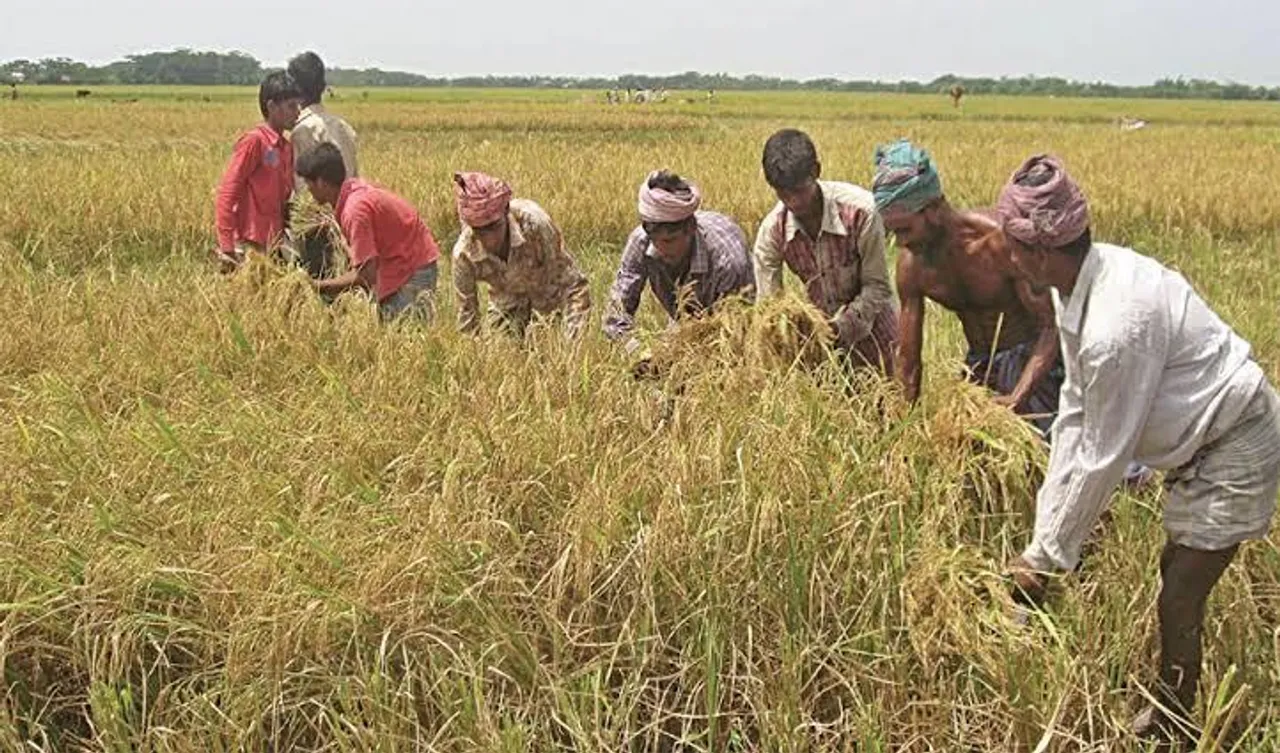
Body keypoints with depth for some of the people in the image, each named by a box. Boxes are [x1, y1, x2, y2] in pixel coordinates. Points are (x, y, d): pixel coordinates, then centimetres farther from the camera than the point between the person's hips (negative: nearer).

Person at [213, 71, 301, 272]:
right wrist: (227, 247, -16)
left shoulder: (286, 147, 13)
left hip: (274, 246, 7)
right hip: (249, 246, -7)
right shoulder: (254, 141, -8)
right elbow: (227, 193, -11)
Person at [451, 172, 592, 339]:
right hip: (507, 303, 2)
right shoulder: (463, 254, -29)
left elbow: (573, 284, -31)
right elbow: (466, 314, -14)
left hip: (550, 292, -2)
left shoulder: (533, 222, -37)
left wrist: (572, 342, -36)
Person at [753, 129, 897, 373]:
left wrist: (842, 327, -30)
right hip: (822, 330, 2)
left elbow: (877, 287, -19)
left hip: (871, 329, -2)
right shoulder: (772, 232, -18)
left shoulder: (859, 210, -26)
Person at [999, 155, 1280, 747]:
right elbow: (1075, 411, -3)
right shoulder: (1080, 281, -8)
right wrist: (1046, 528, -4)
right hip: (1203, 437, 9)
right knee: (1176, 570, 21)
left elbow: (1102, 458, -26)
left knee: (1178, 604, 0)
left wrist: (1046, 556, -15)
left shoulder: (1116, 326, -37)